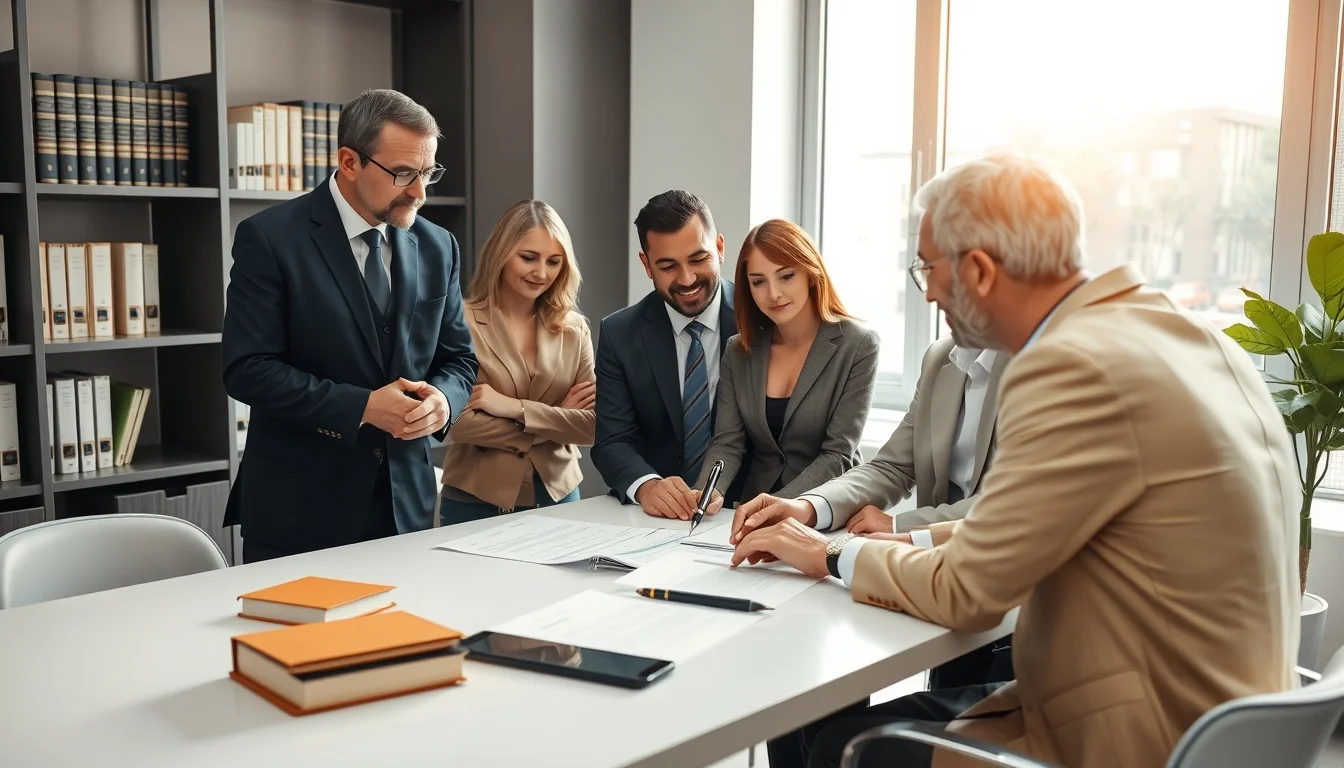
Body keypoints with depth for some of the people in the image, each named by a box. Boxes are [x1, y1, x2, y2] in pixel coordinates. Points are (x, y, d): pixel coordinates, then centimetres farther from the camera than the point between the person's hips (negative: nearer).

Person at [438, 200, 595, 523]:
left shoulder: (574, 330, 3)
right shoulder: (463, 322, -10)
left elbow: (591, 425, -4)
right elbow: (457, 423, -16)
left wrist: (514, 408, -16)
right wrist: (557, 418, -9)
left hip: (556, 498, 4)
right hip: (476, 502, -3)